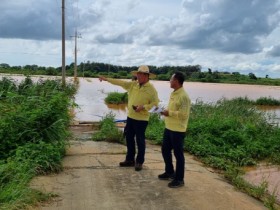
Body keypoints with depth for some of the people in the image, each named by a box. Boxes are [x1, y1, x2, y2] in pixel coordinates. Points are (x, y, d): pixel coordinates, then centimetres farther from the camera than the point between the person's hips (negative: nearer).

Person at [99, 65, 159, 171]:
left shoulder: (151, 89, -12)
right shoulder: (133, 84, 6)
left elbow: (155, 103, -13)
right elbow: (120, 82, 5)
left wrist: (143, 107, -23)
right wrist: (107, 79, 2)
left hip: (141, 119, -6)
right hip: (130, 116, 6)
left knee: (140, 140, 4)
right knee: (129, 138, 14)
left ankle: (139, 162, 19)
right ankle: (130, 159, 29)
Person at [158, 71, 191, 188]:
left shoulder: (184, 96, -20)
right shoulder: (173, 93, 11)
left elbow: (184, 114, -24)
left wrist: (169, 113, -19)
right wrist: (166, 112, 5)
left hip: (178, 130, -10)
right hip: (168, 128, 10)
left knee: (178, 154, 2)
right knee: (165, 150, 19)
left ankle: (179, 179, 16)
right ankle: (169, 172, 37)